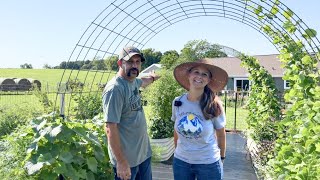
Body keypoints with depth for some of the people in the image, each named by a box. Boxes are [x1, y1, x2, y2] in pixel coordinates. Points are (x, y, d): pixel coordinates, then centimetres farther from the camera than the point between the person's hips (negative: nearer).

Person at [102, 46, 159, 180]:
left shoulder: (133, 81, 2)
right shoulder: (115, 89, -22)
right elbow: (110, 128, -23)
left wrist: (152, 78, 47)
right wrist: (121, 162, -22)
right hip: (127, 159, -8)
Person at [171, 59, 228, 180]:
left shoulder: (214, 105, -14)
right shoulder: (177, 102, -7)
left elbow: (221, 134, -1)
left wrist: (222, 157, 7)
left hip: (209, 164, -2)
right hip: (180, 162, 2)